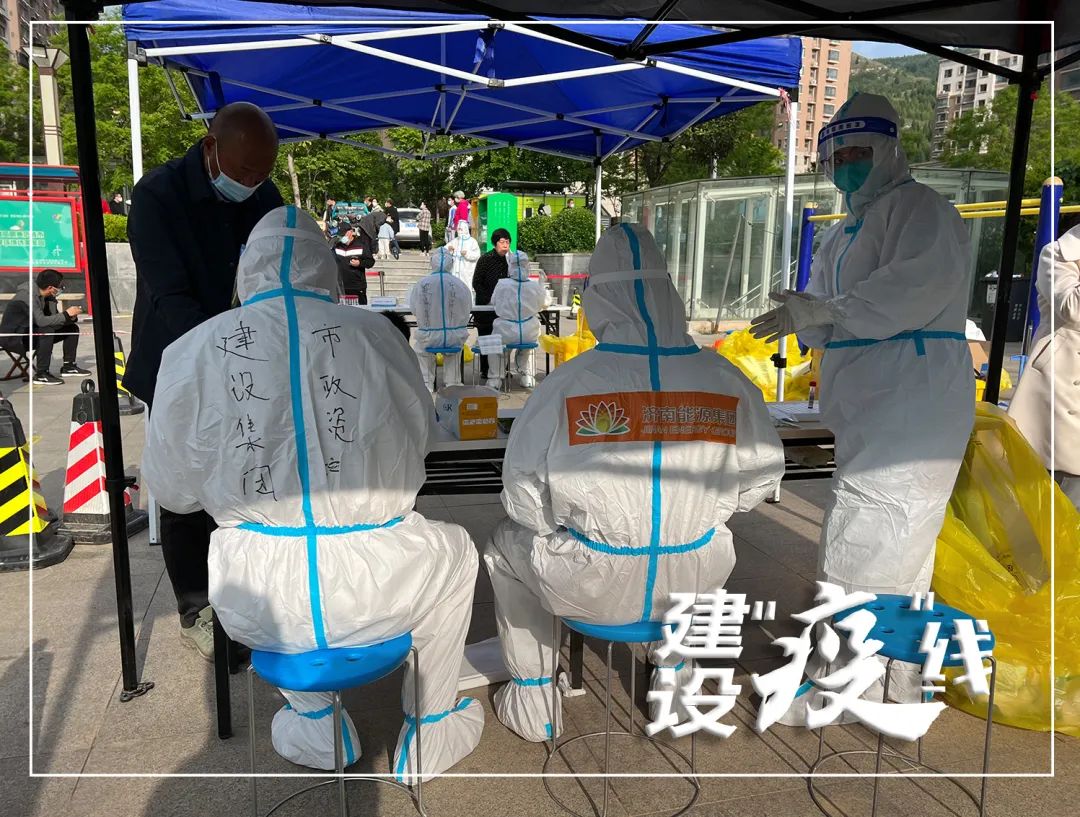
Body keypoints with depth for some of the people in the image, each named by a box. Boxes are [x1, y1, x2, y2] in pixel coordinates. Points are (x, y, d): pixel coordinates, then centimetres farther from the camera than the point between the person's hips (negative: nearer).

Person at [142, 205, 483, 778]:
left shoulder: (193, 351, -4)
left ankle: (316, 727, 44)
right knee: (453, 548, 30)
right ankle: (429, 731, 40)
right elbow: (417, 435, 11)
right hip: (376, 591, -1)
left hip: (258, 608, 2)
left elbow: (171, 489, 6)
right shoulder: (376, 335, -4)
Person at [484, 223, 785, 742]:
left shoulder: (567, 383, -19)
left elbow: (523, 496, -12)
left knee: (506, 544, 27)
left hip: (588, 587, -2)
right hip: (692, 581, 3)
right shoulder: (727, 381, -11)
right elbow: (762, 477, 2)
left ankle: (533, 705, 36)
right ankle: (676, 682, 49)